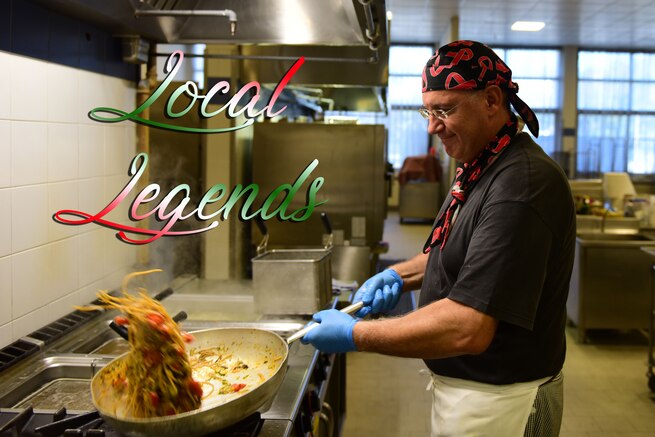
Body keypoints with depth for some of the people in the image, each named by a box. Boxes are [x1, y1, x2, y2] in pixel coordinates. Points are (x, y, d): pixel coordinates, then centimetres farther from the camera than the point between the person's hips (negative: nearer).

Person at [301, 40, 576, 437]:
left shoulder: (521, 185, -28)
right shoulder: (481, 167, 6)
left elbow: (468, 329, -32)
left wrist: (354, 335, -23)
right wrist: (401, 275, 0)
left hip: (499, 402, -9)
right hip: (460, 384, 9)